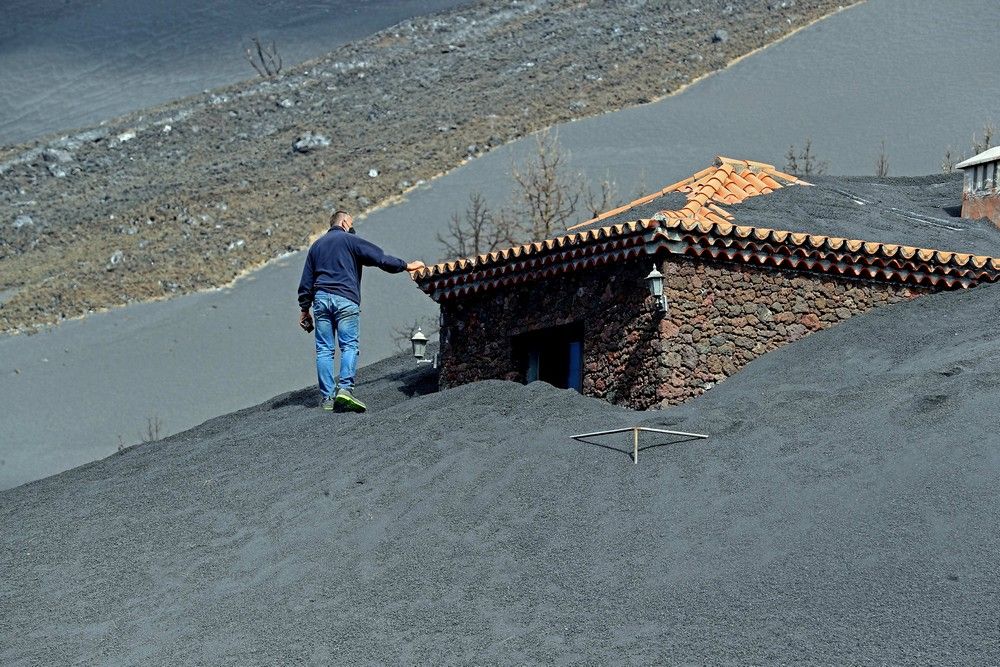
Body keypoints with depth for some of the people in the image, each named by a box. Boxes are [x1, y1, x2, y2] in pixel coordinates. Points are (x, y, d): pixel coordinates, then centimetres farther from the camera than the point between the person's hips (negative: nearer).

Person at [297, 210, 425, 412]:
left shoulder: (316, 245, 23)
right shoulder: (350, 240, 7)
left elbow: (306, 281, 21)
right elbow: (380, 257, 1)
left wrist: (304, 309, 23)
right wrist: (407, 266, 11)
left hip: (321, 298, 5)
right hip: (345, 299, -5)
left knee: (324, 349, 2)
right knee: (349, 346, -7)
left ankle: (328, 397, -3)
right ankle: (345, 388, -25)